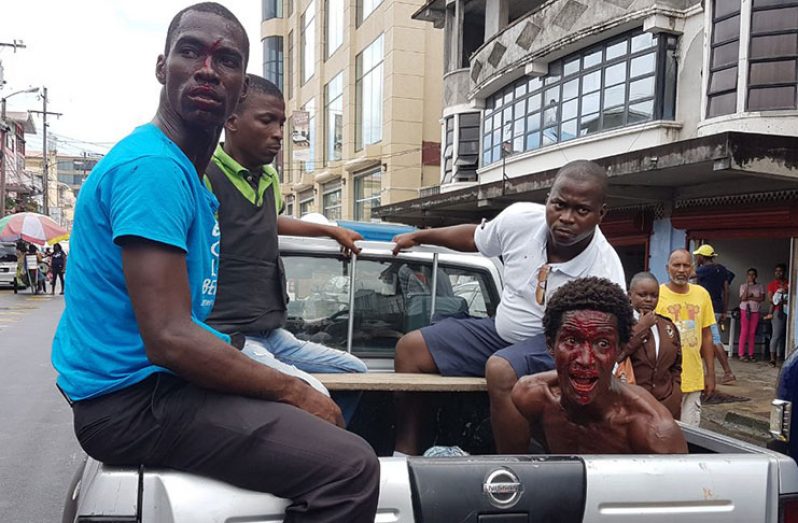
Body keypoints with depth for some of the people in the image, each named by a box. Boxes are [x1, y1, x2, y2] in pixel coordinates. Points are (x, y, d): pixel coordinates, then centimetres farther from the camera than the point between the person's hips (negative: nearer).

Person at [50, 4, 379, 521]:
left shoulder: (188, 170, 15)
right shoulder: (154, 166, -18)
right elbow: (169, 340, -26)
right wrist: (296, 392, -16)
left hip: (158, 379, 11)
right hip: (133, 398, -10)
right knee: (351, 466, -23)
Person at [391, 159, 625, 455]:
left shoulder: (606, 272, -25)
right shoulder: (519, 218, -13)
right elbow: (474, 237, 9)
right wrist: (419, 237, 21)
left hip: (556, 345, -6)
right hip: (501, 330, 6)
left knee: (501, 370, -38)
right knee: (410, 348, 1)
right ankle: (404, 457, 5)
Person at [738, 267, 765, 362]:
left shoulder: (760, 286, 7)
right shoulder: (743, 286, 3)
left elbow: (762, 298, -4)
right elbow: (743, 298, -11)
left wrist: (750, 298, -11)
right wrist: (747, 285, -13)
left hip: (755, 311, 2)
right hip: (745, 310, -2)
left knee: (752, 333, 3)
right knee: (744, 332, -5)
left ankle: (751, 354, 8)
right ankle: (741, 354, -3)